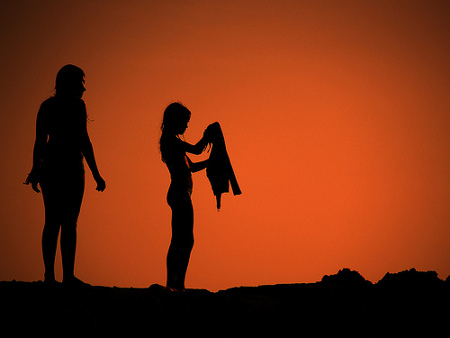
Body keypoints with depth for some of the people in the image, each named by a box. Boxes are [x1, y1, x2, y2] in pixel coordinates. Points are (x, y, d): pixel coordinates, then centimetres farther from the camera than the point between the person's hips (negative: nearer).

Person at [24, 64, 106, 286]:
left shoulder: (47, 106, 11)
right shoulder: (76, 105, -7)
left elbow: (40, 141, 9)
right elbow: (83, 141, -11)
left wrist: (36, 171, 15)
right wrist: (96, 174, -9)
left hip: (49, 166, 6)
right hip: (70, 168, -6)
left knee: (52, 222, 9)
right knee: (69, 222, -5)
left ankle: (49, 275, 6)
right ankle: (68, 276, -8)